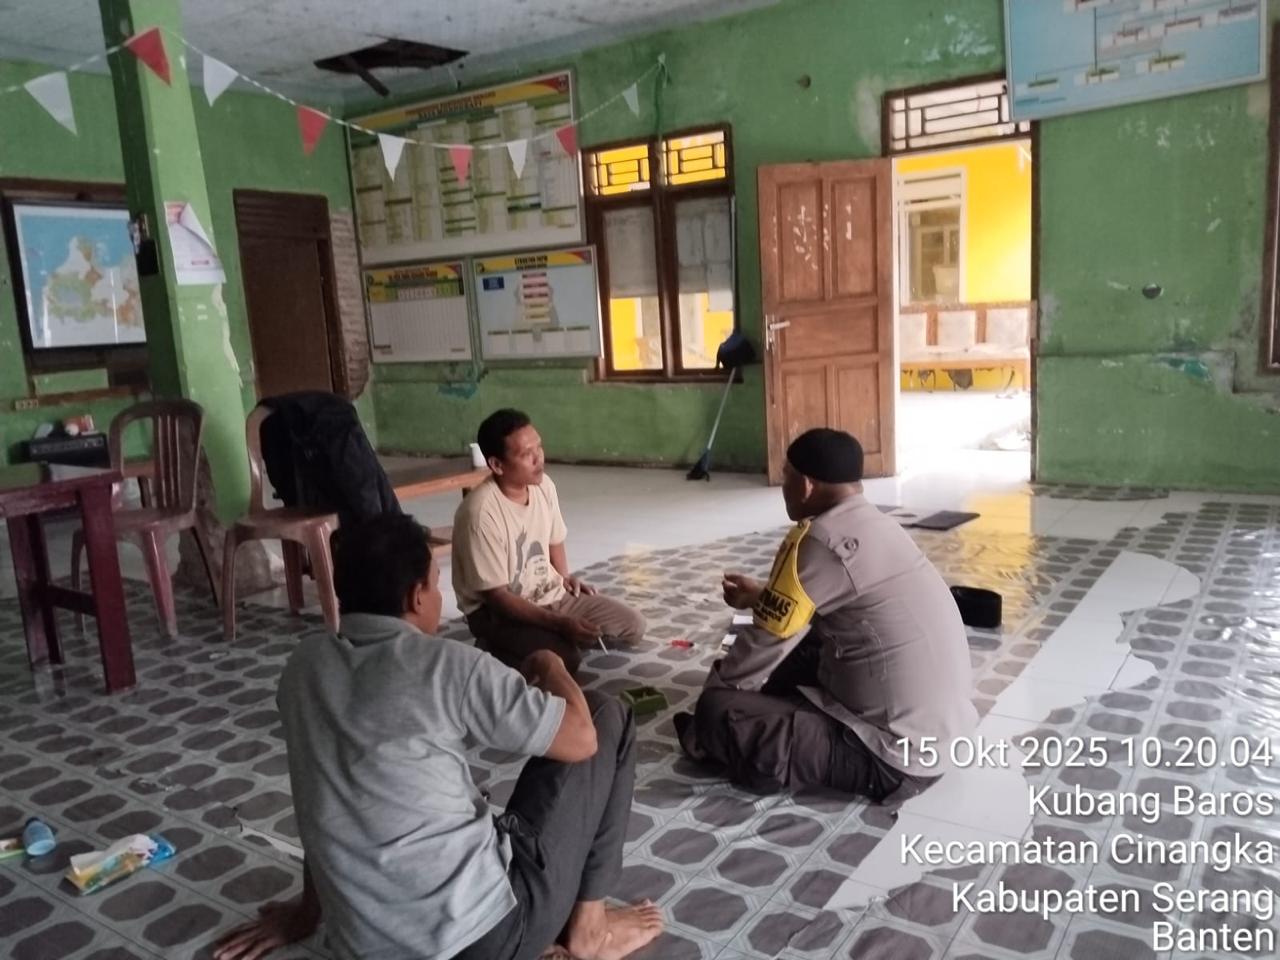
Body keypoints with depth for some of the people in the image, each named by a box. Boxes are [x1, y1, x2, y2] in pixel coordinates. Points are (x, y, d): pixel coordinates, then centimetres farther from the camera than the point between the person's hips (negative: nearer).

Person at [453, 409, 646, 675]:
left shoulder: (544, 485, -6)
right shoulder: (481, 513, -28)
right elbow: (496, 595, -26)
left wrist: (565, 577, 2)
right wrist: (559, 624, -30)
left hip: (550, 594, 8)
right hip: (497, 610, -7)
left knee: (633, 625, 5)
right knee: (565, 658, -30)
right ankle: (494, 651, -3)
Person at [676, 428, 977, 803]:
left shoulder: (817, 542, -19)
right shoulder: (878, 526, 7)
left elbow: (764, 646, -11)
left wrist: (713, 694, 7)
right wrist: (762, 597, 35)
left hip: (893, 757, -9)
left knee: (718, 714, -13)